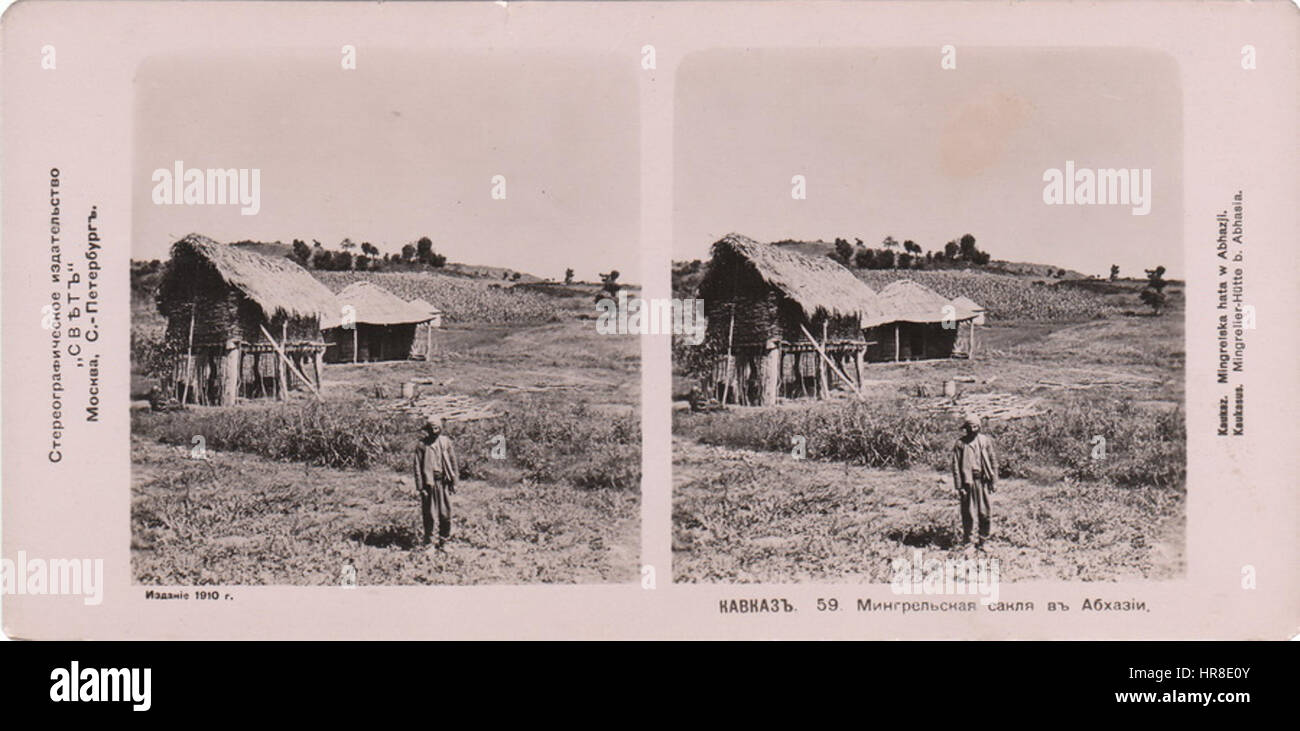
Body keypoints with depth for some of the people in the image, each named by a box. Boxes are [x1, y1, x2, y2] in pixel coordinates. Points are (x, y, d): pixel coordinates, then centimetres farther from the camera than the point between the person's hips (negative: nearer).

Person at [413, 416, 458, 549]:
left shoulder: (446, 442, 6)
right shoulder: (422, 445, -1)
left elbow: (453, 462, 9)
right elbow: (418, 467, -2)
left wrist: (454, 482, 5)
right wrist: (420, 486, -8)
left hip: (444, 482, 2)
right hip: (429, 482, -2)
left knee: (446, 513, 2)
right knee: (428, 514, 2)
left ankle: (443, 542, 14)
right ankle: (428, 542, 12)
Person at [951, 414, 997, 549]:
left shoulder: (985, 440, 5)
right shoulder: (960, 444, -2)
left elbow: (993, 461, 10)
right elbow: (956, 466, -2)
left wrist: (994, 481, 6)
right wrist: (959, 486, -7)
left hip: (983, 481, 2)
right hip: (968, 481, -2)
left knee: (985, 513, 3)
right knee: (968, 514, 3)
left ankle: (982, 540, 16)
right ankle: (966, 539, 19)